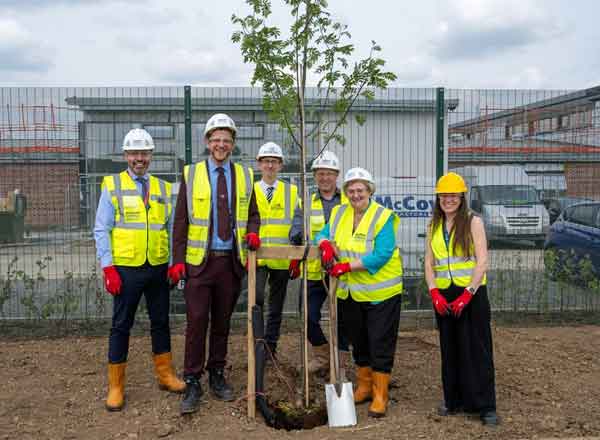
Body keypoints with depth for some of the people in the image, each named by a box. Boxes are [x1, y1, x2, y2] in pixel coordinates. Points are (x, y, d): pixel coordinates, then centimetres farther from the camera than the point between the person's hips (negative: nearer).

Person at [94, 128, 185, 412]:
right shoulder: (112, 186, 0)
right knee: (121, 325, 5)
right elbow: (102, 230, -4)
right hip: (126, 269, -3)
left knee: (161, 321, 13)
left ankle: (165, 374, 29)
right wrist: (108, 268, -11)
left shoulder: (162, 188, 9)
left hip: (159, 268, 4)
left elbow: (172, 229, 12)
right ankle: (115, 386, 16)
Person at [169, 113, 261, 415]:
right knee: (197, 321, -4)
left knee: (222, 322, 12)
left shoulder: (245, 175, 8)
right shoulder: (191, 174, 1)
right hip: (199, 261, -2)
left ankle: (217, 376, 26)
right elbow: (180, 221, 0)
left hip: (231, 261, 3)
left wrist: (252, 232, -7)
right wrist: (177, 260, -7)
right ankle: (192, 383, 8)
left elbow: (253, 214, 16)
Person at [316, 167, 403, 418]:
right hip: (350, 293, 6)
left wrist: (347, 266, -28)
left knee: (380, 345, 2)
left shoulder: (383, 217, -15)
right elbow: (323, 234, 6)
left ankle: (380, 396, 14)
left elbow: (381, 255, -23)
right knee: (358, 342, 19)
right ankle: (364, 386, 36)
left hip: (380, 293, -6)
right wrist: (326, 244, -19)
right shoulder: (339, 214, 6)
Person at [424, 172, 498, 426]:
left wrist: (467, 294, -15)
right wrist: (434, 293, -6)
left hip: (471, 293, -4)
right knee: (449, 349, 10)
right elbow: (429, 263, 7)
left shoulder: (473, 222, -3)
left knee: (476, 349, -2)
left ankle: (485, 406, 8)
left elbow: (482, 261, -9)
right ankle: (454, 400, 22)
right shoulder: (434, 226, 10)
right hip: (444, 295, 4)